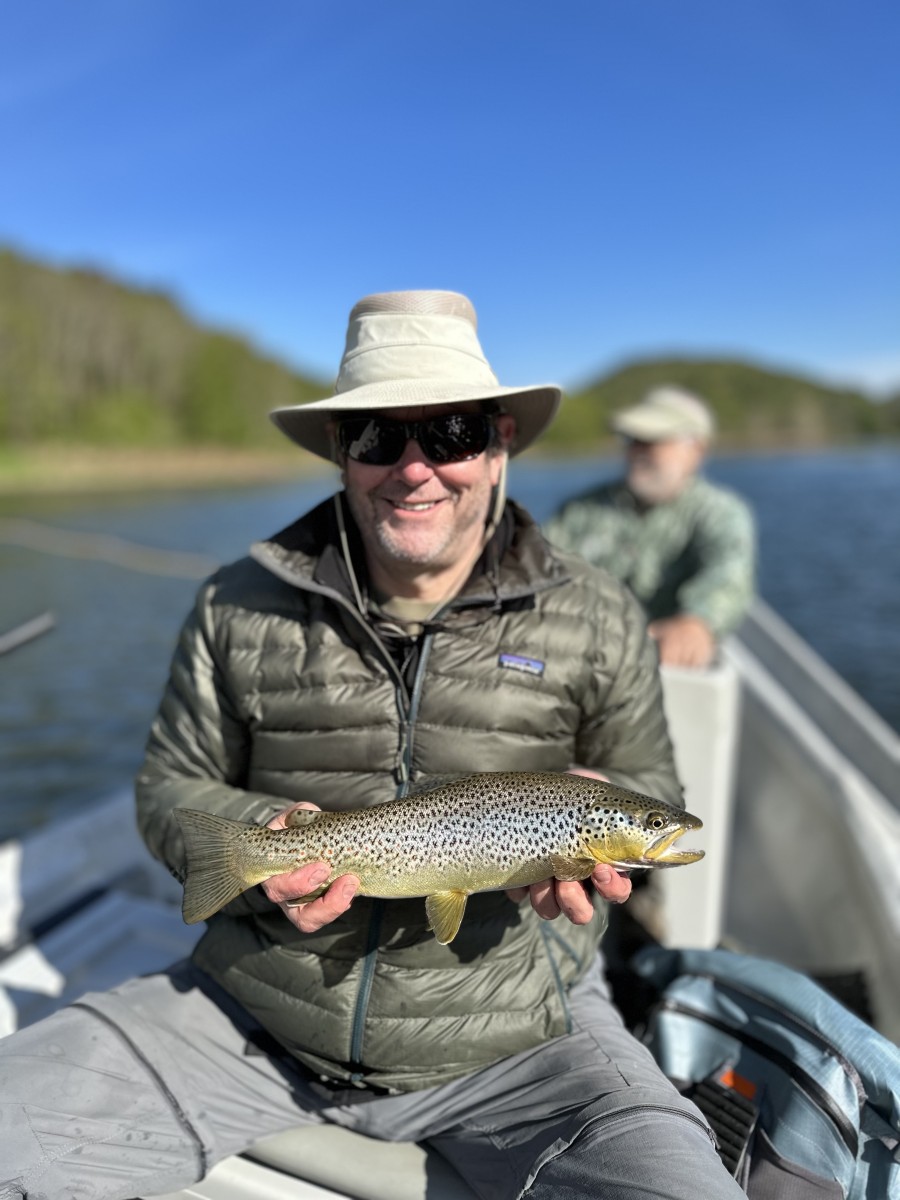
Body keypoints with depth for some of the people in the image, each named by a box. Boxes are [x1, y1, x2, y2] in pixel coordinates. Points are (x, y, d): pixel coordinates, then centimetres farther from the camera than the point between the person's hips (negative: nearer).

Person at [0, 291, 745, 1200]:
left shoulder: (597, 620, -2)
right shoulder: (241, 605, -2)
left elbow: (650, 795, 8)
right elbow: (171, 788, 6)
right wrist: (260, 843, -15)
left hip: (509, 1034, 0)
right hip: (251, 1015, 2)